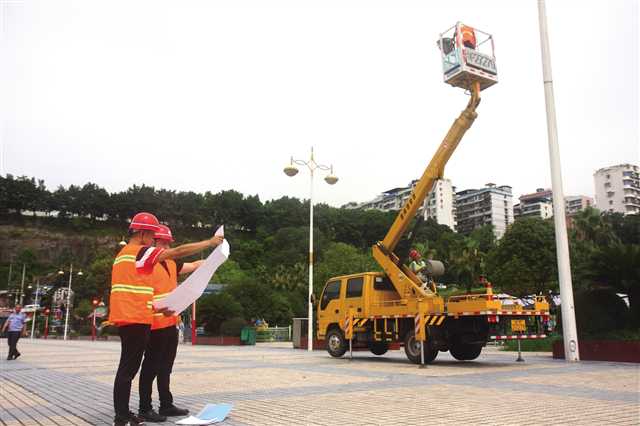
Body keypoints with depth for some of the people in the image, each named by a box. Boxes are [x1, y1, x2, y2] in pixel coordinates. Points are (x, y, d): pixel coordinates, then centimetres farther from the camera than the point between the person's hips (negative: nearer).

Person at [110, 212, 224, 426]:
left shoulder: (122, 254, 19)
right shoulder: (141, 252, -11)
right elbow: (179, 252, -15)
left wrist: (155, 307, 23)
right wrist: (209, 242, -9)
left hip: (125, 318, 10)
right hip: (136, 319, -10)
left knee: (128, 368, 13)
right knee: (128, 369, -6)